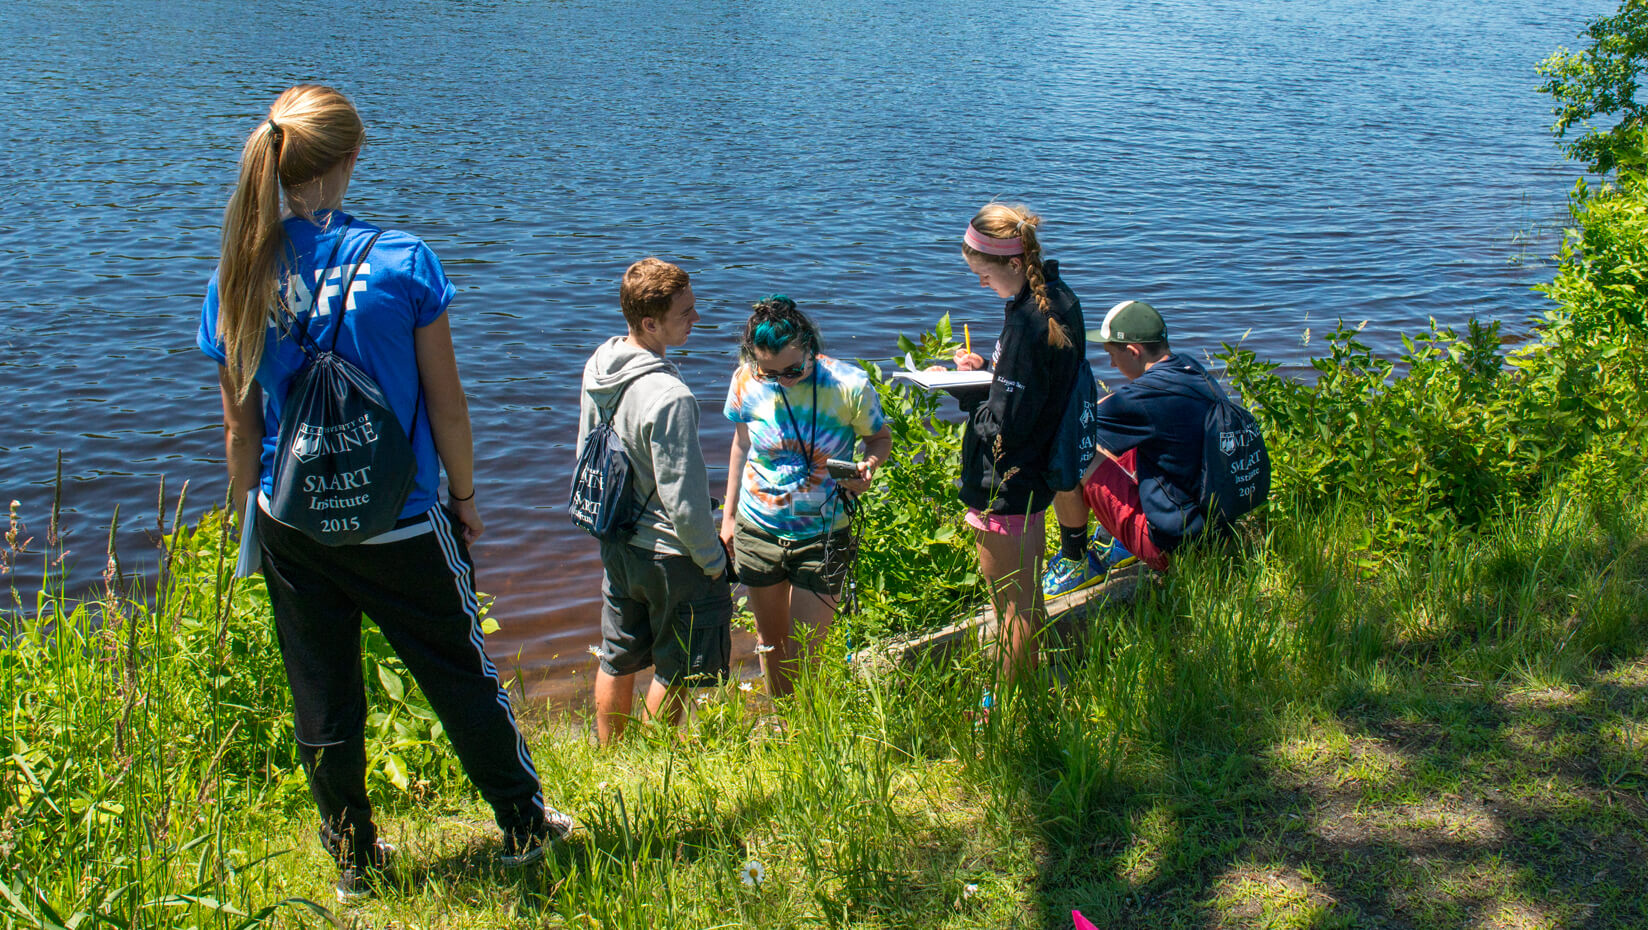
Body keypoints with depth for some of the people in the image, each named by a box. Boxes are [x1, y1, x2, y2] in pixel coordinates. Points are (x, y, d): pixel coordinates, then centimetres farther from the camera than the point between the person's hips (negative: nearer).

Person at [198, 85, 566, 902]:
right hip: (402, 527, -2)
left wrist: (249, 511, 14)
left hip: (294, 529, 3)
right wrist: (464, 498, 4)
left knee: (323, 702, 17)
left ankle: (354, 862, 33)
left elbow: (240, 421, 0)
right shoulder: (401, 261, -17)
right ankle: (525, 826, 34)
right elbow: (446, 403, -10)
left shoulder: (241, 275, -8)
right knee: (462, 679, 17)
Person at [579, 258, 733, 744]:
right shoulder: (669, 397, -30)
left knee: (618, 660, 22)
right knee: (675, 672, 12)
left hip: (616, 543, 8)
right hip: (670, 556, -8)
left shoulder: (598, 367, -3)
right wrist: (714, 561, -10)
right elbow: (683, 498, -25)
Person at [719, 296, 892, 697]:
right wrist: (729, 515, 13)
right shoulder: (746, 381, -10)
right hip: (758, 531, 3)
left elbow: (880, 437, 0)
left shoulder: (849, 385, -18)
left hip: (822, 537, -3)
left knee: (804, 656, -1)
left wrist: (868, 467, -23)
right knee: (772, 643, 20)